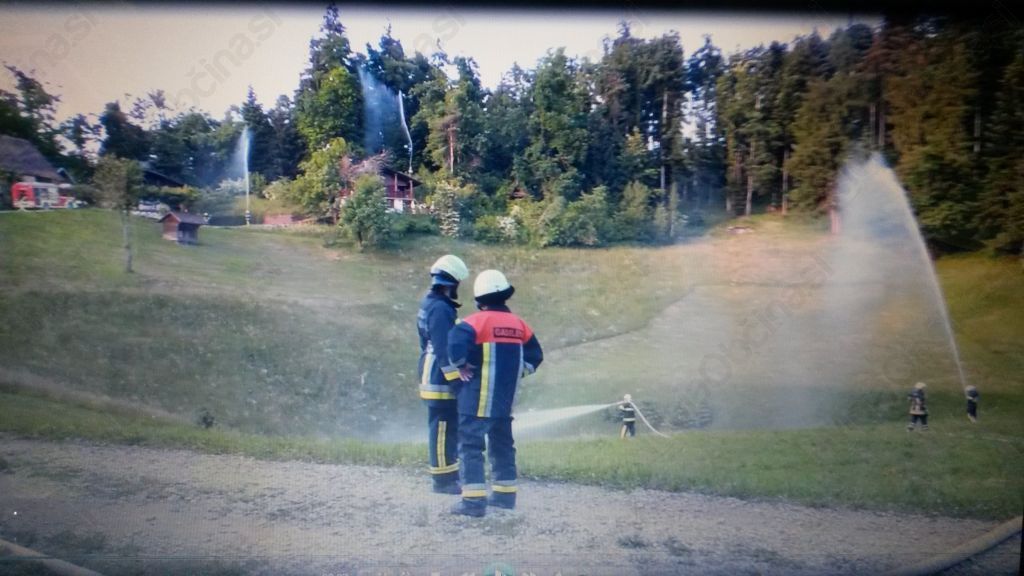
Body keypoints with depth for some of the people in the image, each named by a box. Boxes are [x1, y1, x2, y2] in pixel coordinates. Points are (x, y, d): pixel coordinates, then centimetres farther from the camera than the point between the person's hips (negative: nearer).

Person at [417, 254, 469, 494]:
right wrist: (455, 376, -25)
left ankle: (450, 473, 26)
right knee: (443, 429, -3)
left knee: (448, 428, 17)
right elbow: (444, 349, -24)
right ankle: (443, 479, 4)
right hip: (440, 379, -11)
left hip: (432, 377, 11)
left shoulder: (429, 305, 14)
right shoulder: (440, 309, -18)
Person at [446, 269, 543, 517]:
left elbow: (455, 341, -27)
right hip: (505, 399, 7)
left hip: (478, 399, -7)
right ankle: (505, 494, 26)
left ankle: (474, 500, -8)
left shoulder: (478, 320, -11)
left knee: (470, 445, -3)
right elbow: (535, 355, 16)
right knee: (502, 444, 19)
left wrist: (461, 366, -12)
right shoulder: (518, 324, 8)